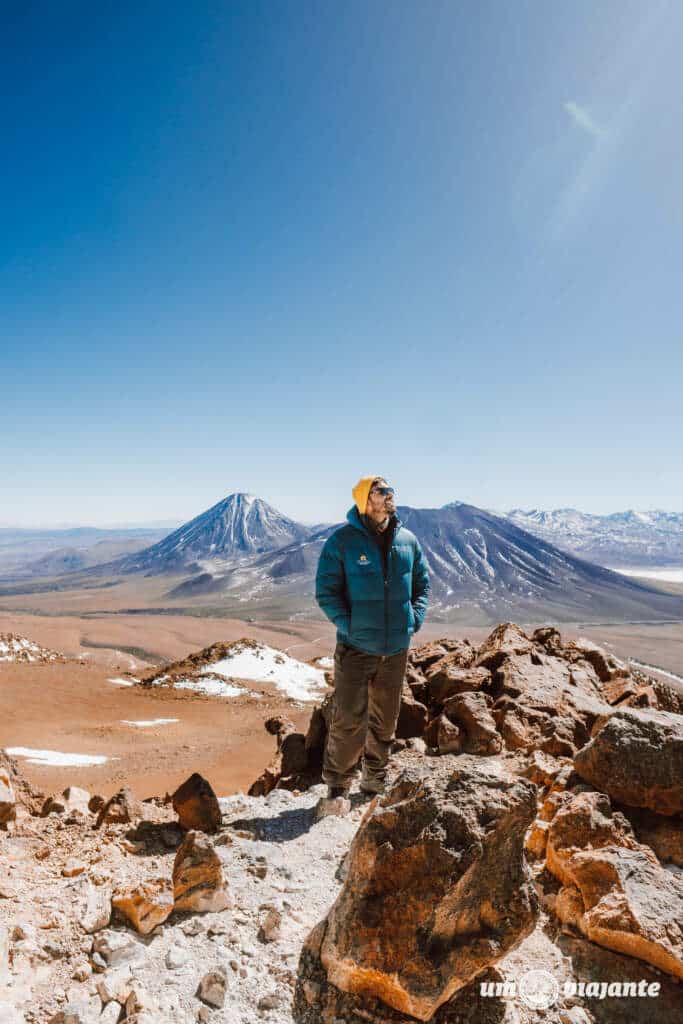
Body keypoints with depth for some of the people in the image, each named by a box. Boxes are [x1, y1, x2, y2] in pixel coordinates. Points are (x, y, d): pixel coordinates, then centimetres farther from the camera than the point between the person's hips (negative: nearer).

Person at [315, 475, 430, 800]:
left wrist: (415, 618, 0)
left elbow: (422, 584, 14)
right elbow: (325, 591, -8)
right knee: (349, 721, -4)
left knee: (385, 721, 17)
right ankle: (336, 784, 18)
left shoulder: (408, 540, 3)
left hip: (396, 648, 5)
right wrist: (349, 626, -16)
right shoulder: (342, 541, -10)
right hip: (356, 647, -4)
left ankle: (374, 780, 37)